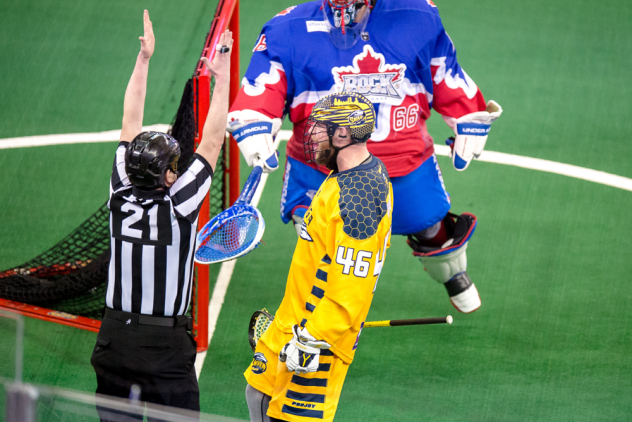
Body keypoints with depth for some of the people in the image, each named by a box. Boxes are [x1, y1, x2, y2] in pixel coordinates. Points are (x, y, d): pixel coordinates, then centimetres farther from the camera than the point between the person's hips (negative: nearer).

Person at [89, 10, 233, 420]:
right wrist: (223, 76, -3)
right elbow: (212, 142, -8)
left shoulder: (121, 197, -2)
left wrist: (144, 58, 11)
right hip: (166, 351, -5)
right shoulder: (178, 206, -13)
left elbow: (131, 125, 6)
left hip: (114, 340, 5)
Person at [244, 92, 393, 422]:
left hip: (319, 330, -10)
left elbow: (350, 287, -28)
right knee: (260, 394, 20)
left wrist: (311, 339, -25)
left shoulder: (357, 200, -26)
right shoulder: (369, 171, 7)